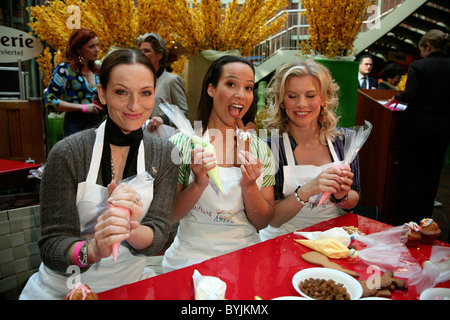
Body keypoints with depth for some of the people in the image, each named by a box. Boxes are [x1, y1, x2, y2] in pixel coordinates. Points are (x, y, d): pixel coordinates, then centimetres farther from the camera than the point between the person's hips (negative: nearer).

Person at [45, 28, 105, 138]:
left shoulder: (96, 68, 11)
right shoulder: (65, 69, -6)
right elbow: (50, 101, -11)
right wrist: (83, 107, -16)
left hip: (98, 124, 5)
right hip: (76, 126, -5)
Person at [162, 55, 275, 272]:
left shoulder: (259, 148, 2)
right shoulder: (181, 143, -6)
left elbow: (263, 222, 4)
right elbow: (167, 217, -3)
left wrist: (249, 186, -14)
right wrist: (198, 185, -19)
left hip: (244, 256, 3)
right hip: (191, 258, -2)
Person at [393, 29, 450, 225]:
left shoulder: (417, 66, -9)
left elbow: (409, 95, -18)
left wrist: (397, 97, 2)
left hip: (416, 125, -3)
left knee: (411, 173, 6)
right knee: (432, 174, 13)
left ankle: (408, 221, 11)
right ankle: (424, 221, 23)